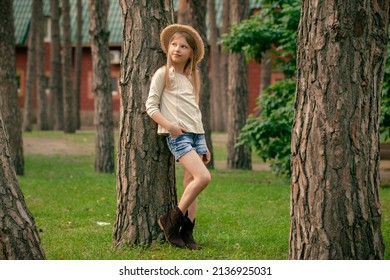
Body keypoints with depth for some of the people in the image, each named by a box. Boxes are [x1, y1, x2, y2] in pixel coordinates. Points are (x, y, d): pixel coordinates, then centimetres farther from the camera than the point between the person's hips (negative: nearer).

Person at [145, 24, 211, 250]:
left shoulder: (192, 78, 17)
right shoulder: (163, 74, -1)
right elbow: (151, 106, -4)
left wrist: (204, 146, 19)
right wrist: (169, 126, -19)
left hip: (197, 134, 7)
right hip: (177, 135, -7)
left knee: (191, 184, 2)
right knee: (203, 177, -20)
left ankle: (187, 234, 5)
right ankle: (172, 220, -8)